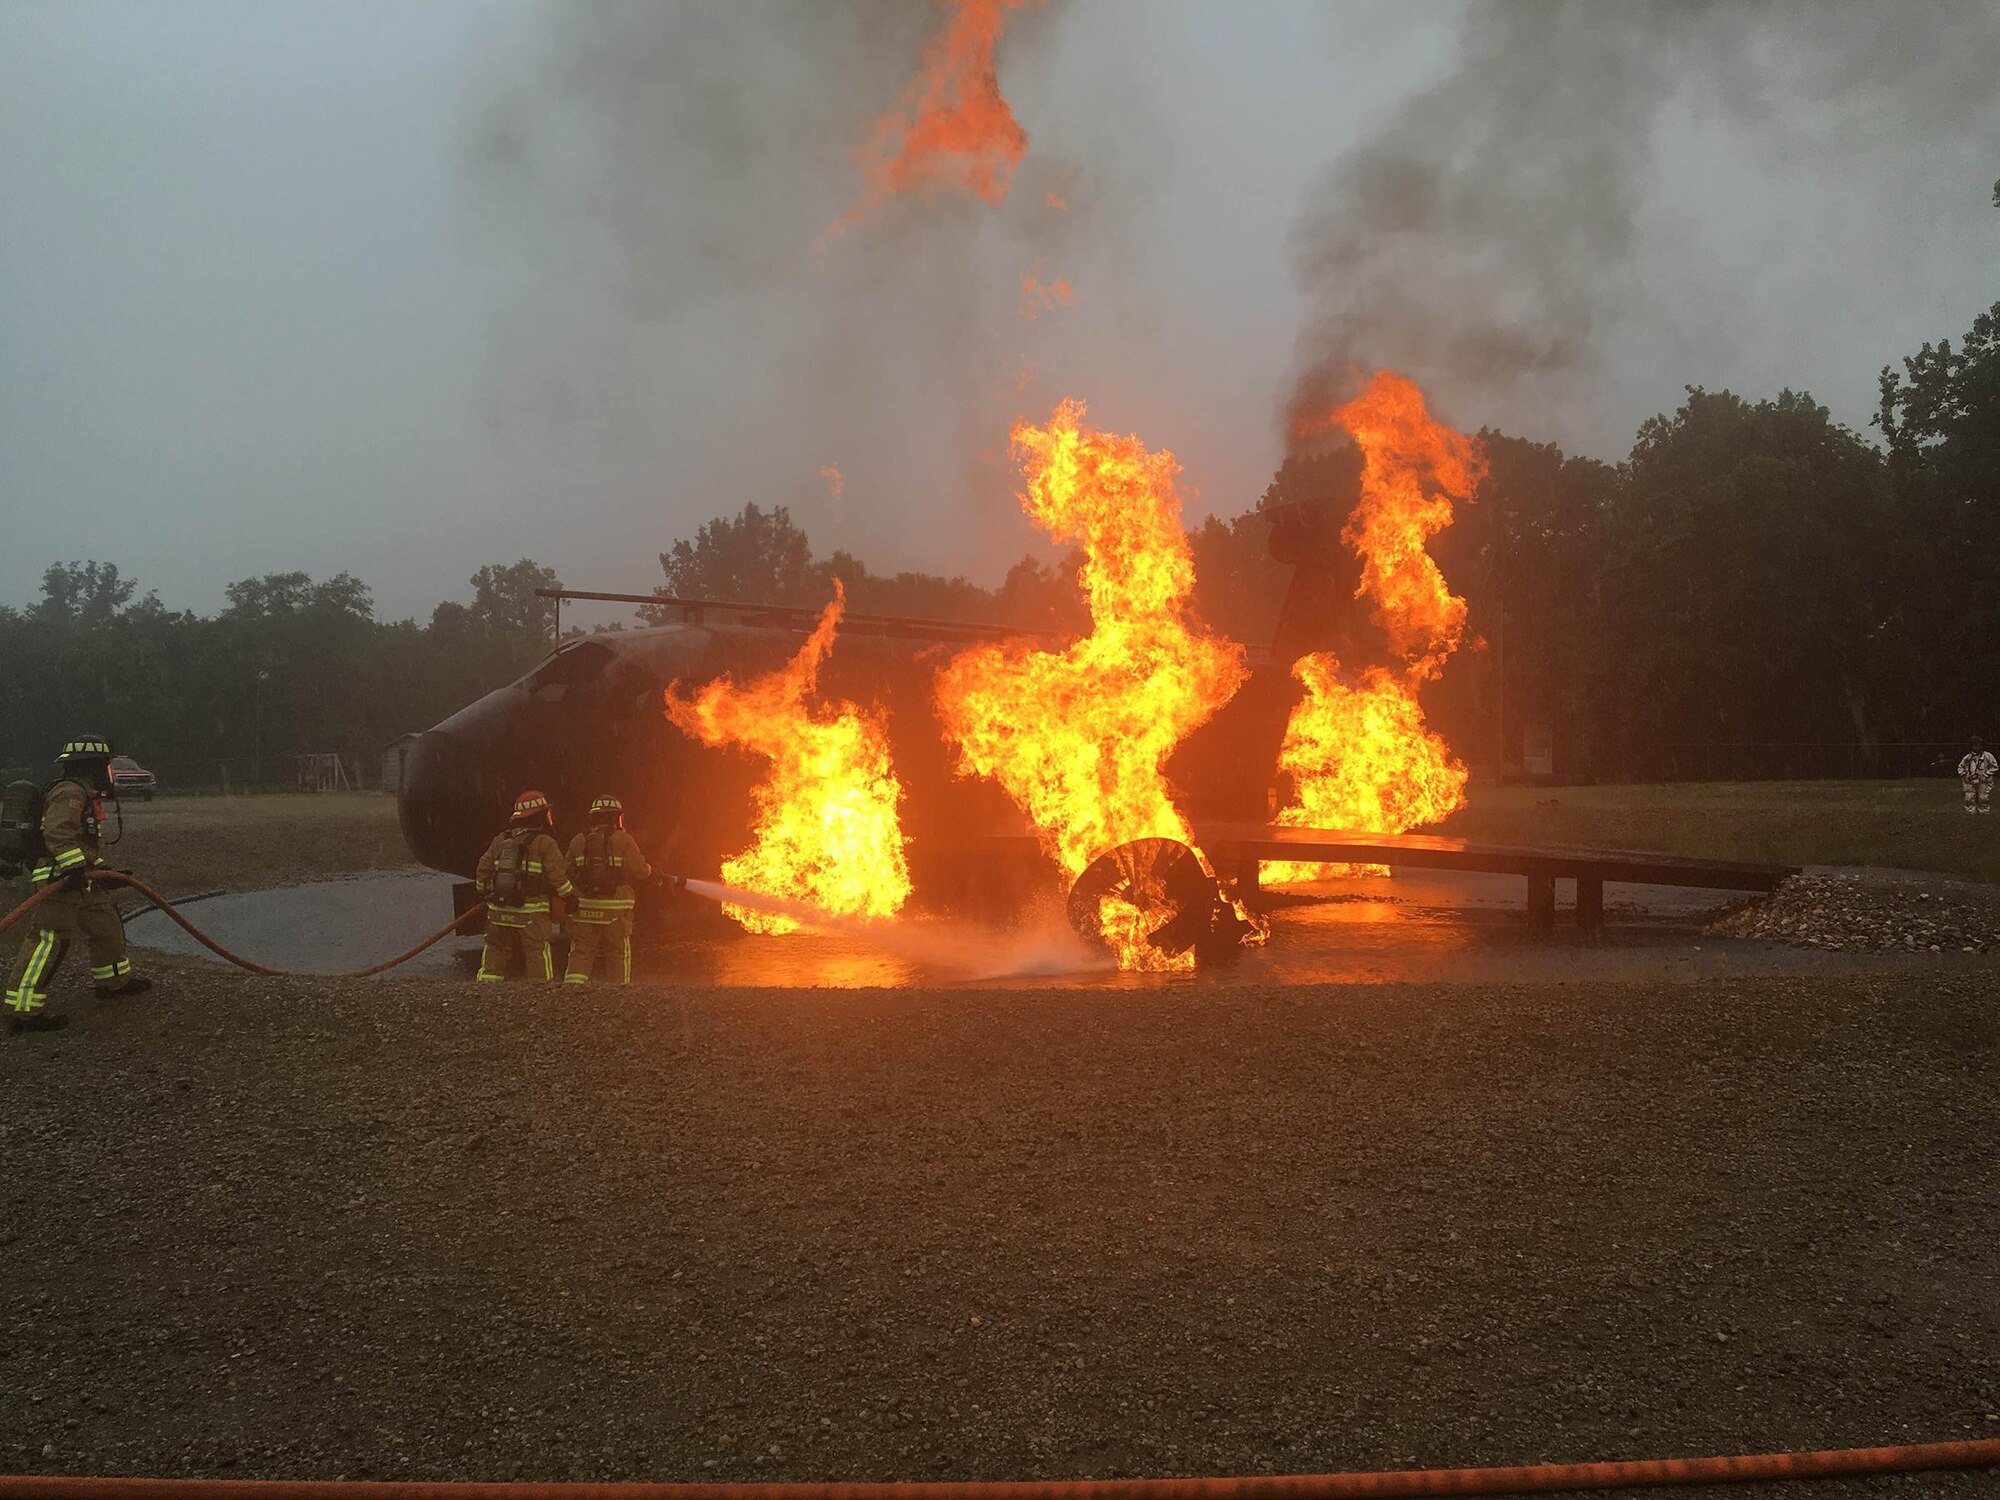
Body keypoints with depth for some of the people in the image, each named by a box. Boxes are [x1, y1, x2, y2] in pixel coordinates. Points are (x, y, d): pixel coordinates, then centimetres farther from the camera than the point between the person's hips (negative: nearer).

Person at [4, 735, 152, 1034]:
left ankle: (114, 981, 39)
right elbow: (58, 835, -28)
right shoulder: (69, 793, -15)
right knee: (49, 942, -10)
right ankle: (23, 1011, -7)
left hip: (82, 881, 11)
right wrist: (76, 869, -31)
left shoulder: (85, 795, 19)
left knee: (107, 926, 21)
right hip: (61, 884, -11)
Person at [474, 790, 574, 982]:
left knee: (495, 954, 13)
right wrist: (570, 897, 3)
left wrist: (485, 894, 26)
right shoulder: (545, 843, -6)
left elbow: (484, 868, 12)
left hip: (499, 910, 5)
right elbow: (557, 876, -11)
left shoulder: (500, 840, 10)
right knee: (538, 958, 1)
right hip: (531, 912, -5)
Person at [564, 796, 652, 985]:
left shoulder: (578, 841, 5)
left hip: (584, 907, 2)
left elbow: (568, 873, 5)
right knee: (618, 953, 9)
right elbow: (639, 871, -6)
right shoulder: (624, 840, -4)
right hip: (615, 907, -2)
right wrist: (650, 869, 16)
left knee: (581, 951, 5)